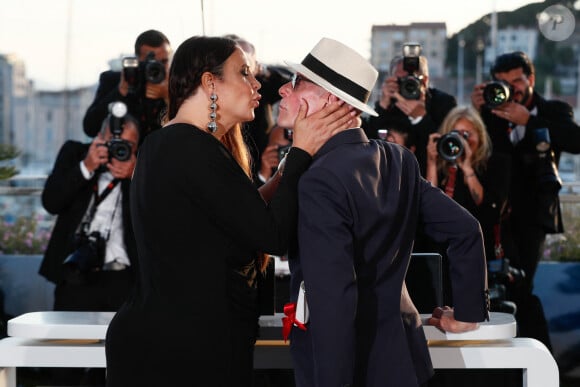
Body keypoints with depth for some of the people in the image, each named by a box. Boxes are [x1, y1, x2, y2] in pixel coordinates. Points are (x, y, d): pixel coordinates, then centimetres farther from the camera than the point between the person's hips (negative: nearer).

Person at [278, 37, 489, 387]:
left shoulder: (320, 182, -22)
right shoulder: (398, 161, 2)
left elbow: (333, 299, -28)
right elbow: (465, 229, 6)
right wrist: (468, 312, 14)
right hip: (400, 356, 8)